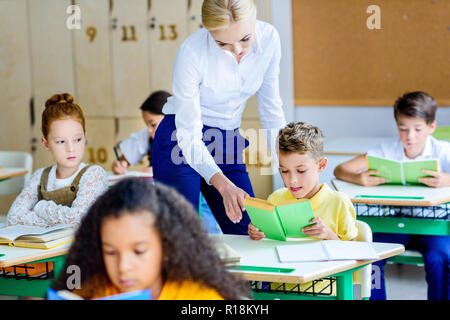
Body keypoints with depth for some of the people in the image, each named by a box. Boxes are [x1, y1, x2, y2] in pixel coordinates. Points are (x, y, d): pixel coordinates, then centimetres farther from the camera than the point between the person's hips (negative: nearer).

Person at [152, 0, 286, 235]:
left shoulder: (268, 37, -12)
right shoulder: (192, 51, -25)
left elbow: (271, 109, 1)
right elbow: (189, 135, -25)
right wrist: (223, 185, -39)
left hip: (227, 144, 5)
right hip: (183, 144, -4)